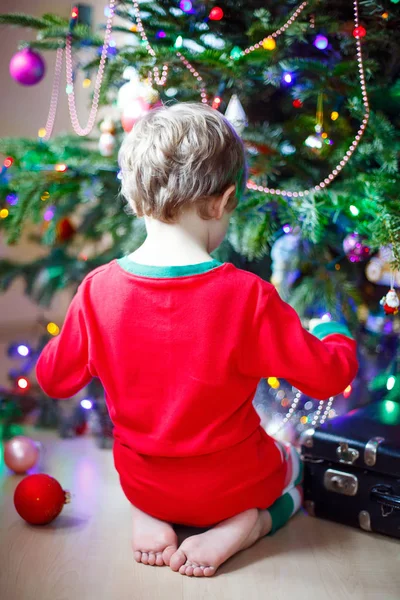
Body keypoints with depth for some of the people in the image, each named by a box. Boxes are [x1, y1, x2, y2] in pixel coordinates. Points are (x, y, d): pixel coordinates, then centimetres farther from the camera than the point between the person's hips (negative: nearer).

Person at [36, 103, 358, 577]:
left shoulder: (97, 290, -17)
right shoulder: (247, 296, -26)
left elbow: (54, 379, -3)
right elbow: (327, 376, -15)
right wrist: (337, 339, 7)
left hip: (140, 484, 3)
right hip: (230, 483, -2)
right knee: (289, 461, 31)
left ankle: (147, 518, 7)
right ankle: (244, 524, -1)